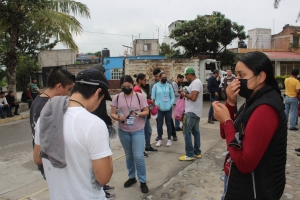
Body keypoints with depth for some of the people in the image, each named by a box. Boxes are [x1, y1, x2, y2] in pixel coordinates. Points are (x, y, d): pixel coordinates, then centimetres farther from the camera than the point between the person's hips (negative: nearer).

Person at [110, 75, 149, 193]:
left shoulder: (140, 96, -5)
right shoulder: (117, 97, -1)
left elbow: (146, 112, -2)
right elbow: (112, 114, 0)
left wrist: (138, 114, -21)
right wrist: (118, 118, -21)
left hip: (138, 131, -2)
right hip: (123, 131, 2)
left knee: (138, 156, -5)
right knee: (129, 156, 16)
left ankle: (143, 181, 13)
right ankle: (132, 177, 36)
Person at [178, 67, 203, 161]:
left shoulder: (196, 82, -18)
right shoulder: (196, 82, 15)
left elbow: (193, 97, -27)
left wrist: (185, 94, -12)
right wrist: (186, 94, 7)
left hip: (192, 112, -11)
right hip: (195, 111, 11)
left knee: (187, 132, -6)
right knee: (195, 132, 14)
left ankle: (189, 155, 0)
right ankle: (197, 152, 22)